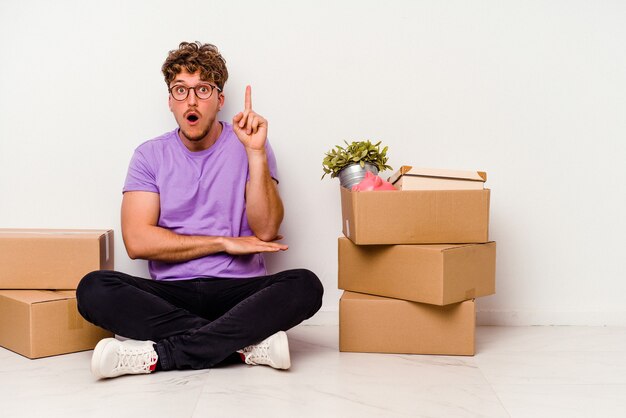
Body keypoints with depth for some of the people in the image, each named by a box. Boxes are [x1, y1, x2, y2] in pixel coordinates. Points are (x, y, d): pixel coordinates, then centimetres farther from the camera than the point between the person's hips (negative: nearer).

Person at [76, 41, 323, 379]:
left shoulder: (245, 146, 6)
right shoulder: (151, 155, 8)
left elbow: (265, 230, -7)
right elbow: (137, 241, -5)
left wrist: (256, 152, -15)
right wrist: (224, 243, -7)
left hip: (239, 290, -1)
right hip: (171, 294, 1)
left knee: (306, 285, -29)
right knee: (93, 289, -26)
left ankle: (159, 354, -27)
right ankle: (249, 344, -26)